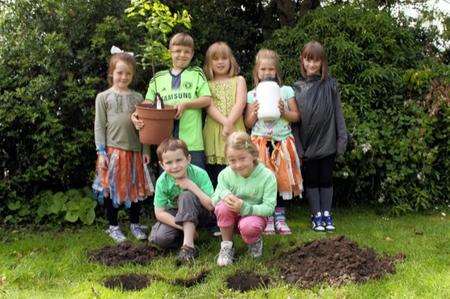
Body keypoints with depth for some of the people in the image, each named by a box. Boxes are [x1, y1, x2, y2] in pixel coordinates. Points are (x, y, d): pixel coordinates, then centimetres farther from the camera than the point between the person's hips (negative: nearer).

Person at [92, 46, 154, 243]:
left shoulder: (137, 98, 9)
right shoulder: (103, 97, 2)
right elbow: (99, 126, -1)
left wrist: (146, 150, 4)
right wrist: (101, 152, -8)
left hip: (134, 149, 3)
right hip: (113, 149, -3)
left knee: (136, 187, 9)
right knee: (112, 188, 3)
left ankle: (135, 224, 24)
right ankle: (113, 226, 17)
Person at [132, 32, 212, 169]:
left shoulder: (196, 74, 9)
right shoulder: (158, 78, 15)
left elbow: (207, 99, 1)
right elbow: (148, 103, 11)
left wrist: (185, 104, -13)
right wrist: (138, 114, -9)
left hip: (192, 141, -2)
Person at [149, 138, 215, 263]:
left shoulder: (199, 174, -22)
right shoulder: (162, 182, -18)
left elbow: (211, 205, -26)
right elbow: (159, 213, -17)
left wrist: (192, 186, -32)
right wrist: (183, 227, -28)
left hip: (200, 214, -2)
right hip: (174, 215, 2)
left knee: (186, 196, -33)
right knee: (158, 237, -25)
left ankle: (188, 244, -32)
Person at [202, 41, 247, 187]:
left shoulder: (238, 80, 13)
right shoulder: (207, 84, 14)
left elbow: (240, 103, -1)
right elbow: (209, 106, -1)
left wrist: (229, 123, -14)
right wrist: (224, 121, -17)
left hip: (235, 132, 0)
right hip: (213, 133, 1)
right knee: (214, 174, -1)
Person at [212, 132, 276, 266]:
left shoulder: (267, 176, -18)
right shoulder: (225, 174, -11)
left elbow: (269, 208, -19)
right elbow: (214, 201, -6)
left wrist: (245, 208, -33)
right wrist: (224, 194, -30)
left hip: (255, 215, -2)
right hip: (232, 217, 3)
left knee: (248, 226, -37)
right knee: (223, 206, -31)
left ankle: (255, 241, 2)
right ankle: (226, 246, -10)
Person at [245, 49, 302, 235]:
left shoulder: (286, 91, 7)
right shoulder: (252, 95, 7)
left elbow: (296, 116, 7)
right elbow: (248, 124, 8)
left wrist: (284, 112, -11)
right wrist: (254, 113, -11)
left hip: (282, 141, 1)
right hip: (261, 142, 0)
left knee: (282, 178, -1)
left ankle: (280, 215, 11)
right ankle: (267, 217, 7)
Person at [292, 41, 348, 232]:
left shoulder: (330, 85, -1)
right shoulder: (297, 87, 0)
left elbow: (338, 113, 1)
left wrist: (342, 138, -4)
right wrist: (297, 145, -5)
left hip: (327, 142, 0)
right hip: (307, 144, 1)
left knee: (326, 179, 9)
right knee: (311, 180, 9)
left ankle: (327, 214, 20)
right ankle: (316, 215, 19)